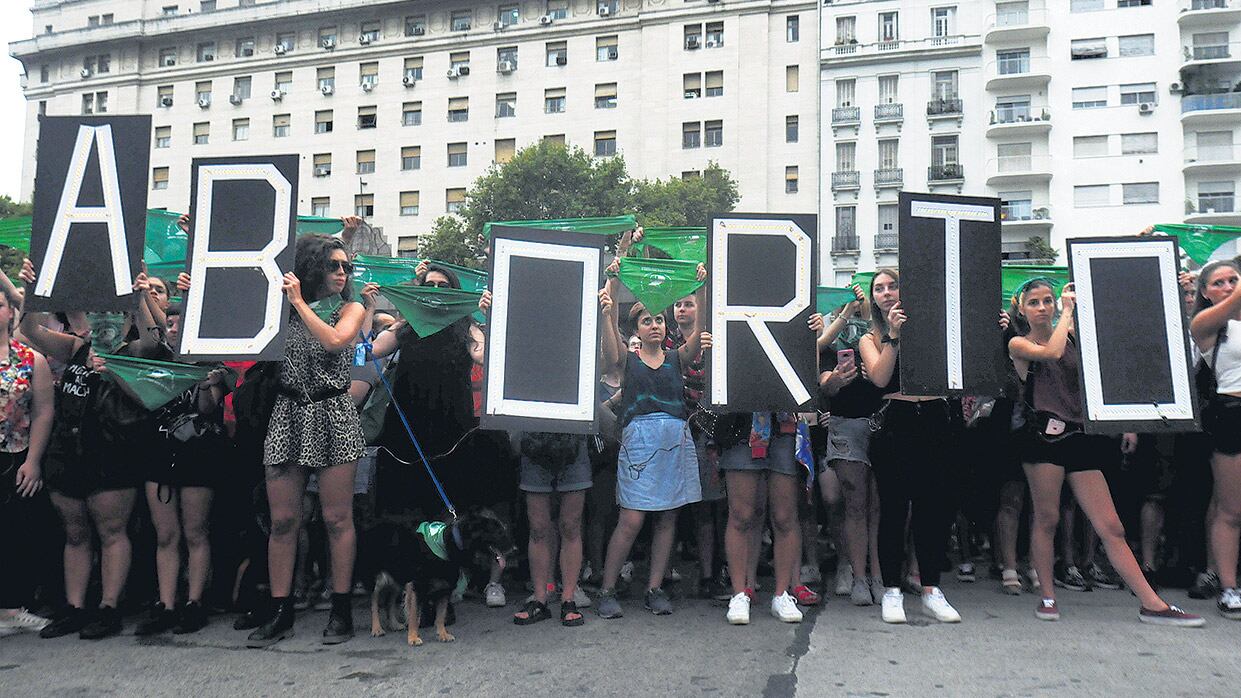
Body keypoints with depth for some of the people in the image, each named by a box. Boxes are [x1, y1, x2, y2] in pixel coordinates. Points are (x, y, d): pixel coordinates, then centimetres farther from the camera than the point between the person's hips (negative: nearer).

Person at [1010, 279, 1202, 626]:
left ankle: (1152, 604, 2)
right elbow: (1052, 352, -17)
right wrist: (1067, 311, -5)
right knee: (1046, 518, -1)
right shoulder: (1018, 345, 4)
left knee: (1111, 526, 2)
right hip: (1046, 433, -4)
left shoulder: (1074, 337, 17)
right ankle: (1048, 597, 13)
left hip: (1082, 437, 4)